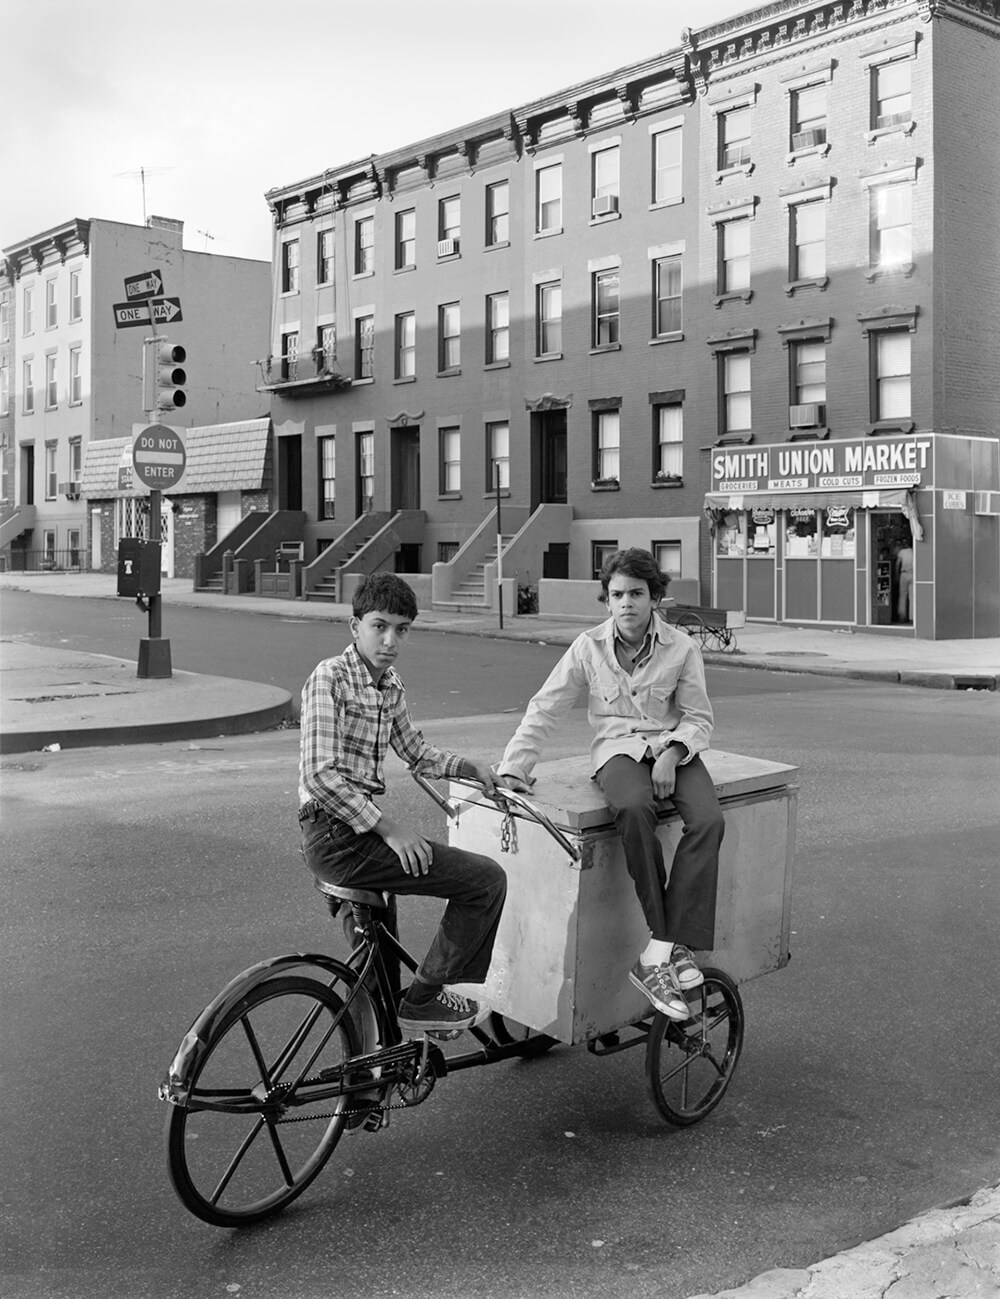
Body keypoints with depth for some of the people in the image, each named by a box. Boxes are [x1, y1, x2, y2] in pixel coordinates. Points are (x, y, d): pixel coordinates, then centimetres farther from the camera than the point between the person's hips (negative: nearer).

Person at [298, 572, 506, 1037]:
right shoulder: (330, 676, -14)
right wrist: (388, 827, -19)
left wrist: (469, 767, 9)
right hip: (338, 835, -9)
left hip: (364, 827, 9)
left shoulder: (390, 686, 12)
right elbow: (320, 775, -21)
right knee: (487, 879, -12)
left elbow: (416, 752, 26)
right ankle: (421, 1002, 0)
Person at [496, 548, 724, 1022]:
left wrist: (672, 753, -15)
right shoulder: (589, 647, 0)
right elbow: (543, 710, 3)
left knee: (708, 821, -30)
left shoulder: (681, 647, -1)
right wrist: (514, 766, -6)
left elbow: (698, 718, 5)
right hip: (619, 748, -1)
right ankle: (670, 944, -32)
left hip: (673, 749, 2)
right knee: (634, 809, -38)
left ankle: (659, 953, -29)